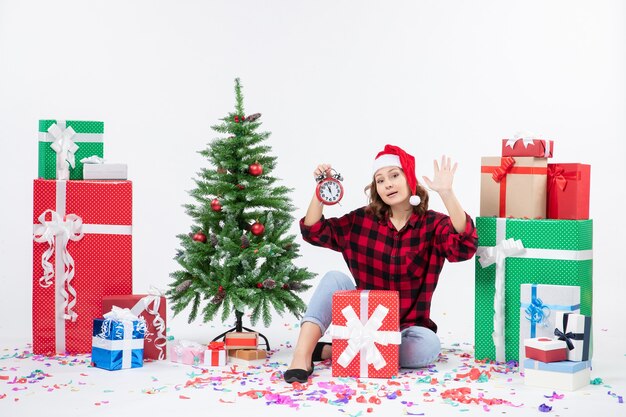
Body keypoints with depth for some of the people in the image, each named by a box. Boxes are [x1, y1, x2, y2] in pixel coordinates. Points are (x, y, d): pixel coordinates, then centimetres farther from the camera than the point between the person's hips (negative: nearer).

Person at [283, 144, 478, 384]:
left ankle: (329, 351, -25)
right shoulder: (362, 220, 3)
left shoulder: (433, 224, -6)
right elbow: (314, 232, 2)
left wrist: (446, 193, -37)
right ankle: (302, 356, -34)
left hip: (407, 327, -1)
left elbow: (464, 246, -27)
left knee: (428, 346, -33)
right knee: (335, 278, -22)